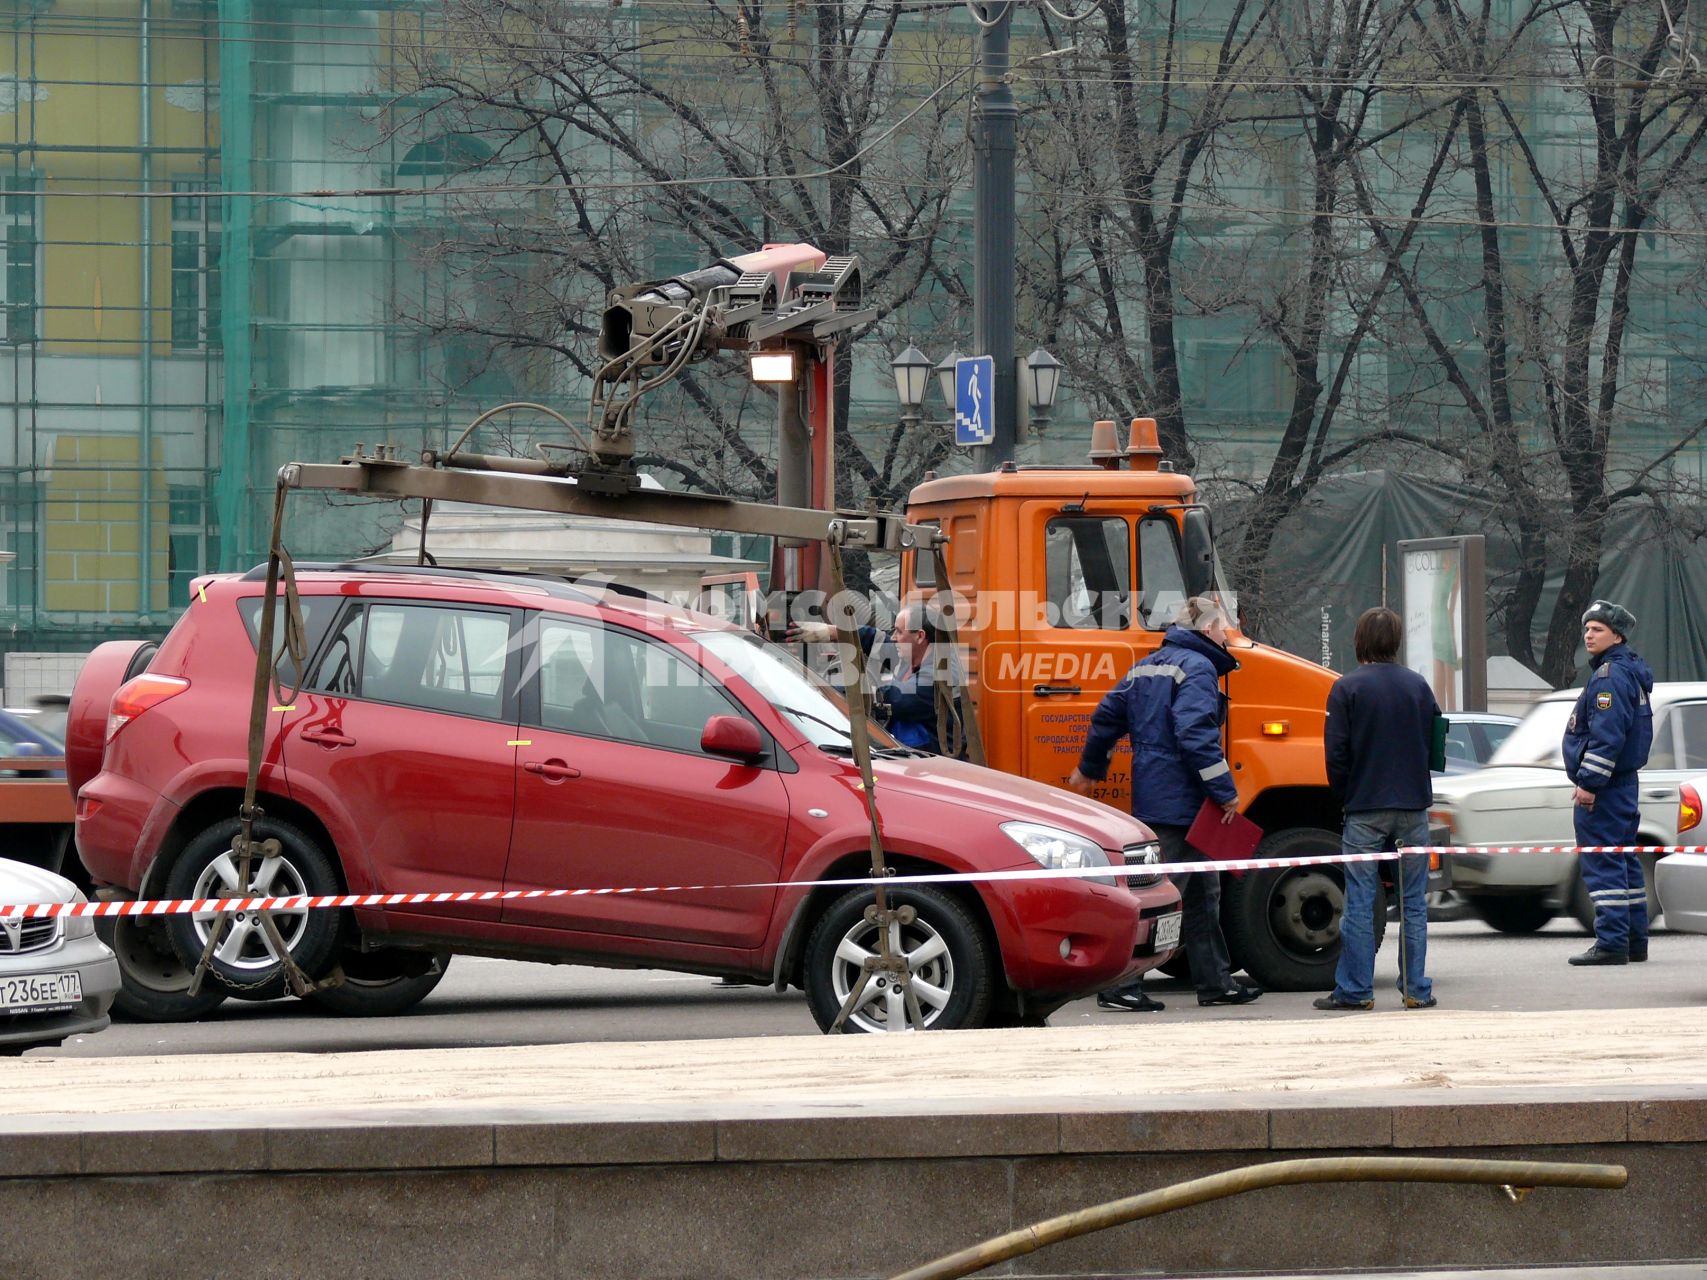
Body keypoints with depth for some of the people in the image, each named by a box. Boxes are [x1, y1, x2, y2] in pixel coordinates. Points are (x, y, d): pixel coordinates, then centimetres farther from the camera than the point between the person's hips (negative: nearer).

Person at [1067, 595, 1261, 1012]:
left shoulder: (1147, 667, 17)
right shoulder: (1197, 667, -12)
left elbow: (1107, 717, 24)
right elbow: (1196, 733, -24)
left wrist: (1089, 768, 37)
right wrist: (1224, 791, -22)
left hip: (1151, 800, 10)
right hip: (1181, 802, -10)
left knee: (1202, 892, 17)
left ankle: (1214, 982, 23)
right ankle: (1119, 985, -10)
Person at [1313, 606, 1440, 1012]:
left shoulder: (1347, 688, -7)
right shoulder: (1418, 686, 4)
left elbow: (1336, 751, -8)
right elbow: (1435, 744, 9)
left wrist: (1345, 795, 6)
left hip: (1365, 809, -3)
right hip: (1413, 806, 3)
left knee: (1359, 902, 1)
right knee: (1413, 902, 8)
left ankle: (1355, 990, 2)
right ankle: (1417, 990, 9)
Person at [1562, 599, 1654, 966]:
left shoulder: (1611, 676, -16)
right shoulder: (1630, 672, 17)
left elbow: (1607, 735, -23)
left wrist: (1589, 781, -22)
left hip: (1603, 786, -11)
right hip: (1624, 782, 11)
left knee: (1602, 865, -10)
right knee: (1624, 861, 14)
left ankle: (1611, 942, -13)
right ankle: (1635, 941, 18)